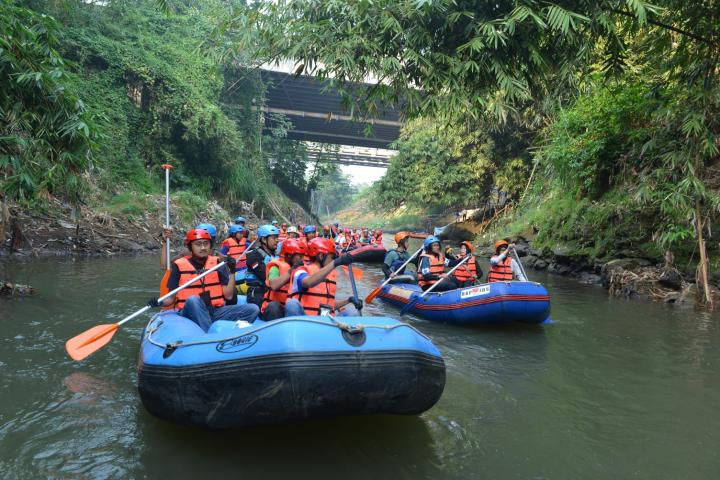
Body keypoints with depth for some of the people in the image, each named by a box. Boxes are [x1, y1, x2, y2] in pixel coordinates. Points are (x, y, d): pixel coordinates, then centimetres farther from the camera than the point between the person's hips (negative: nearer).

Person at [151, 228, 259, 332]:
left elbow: (228, 296, 3)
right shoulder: (179, 266, 2)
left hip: (216, 312, 3)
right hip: (190, 312, -3)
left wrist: (232, 271, -6)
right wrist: (160, 303, -16)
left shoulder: (217, 263, 8)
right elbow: (171, 298, 4)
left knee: (253, 309, -15)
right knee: (193, 300, -37)